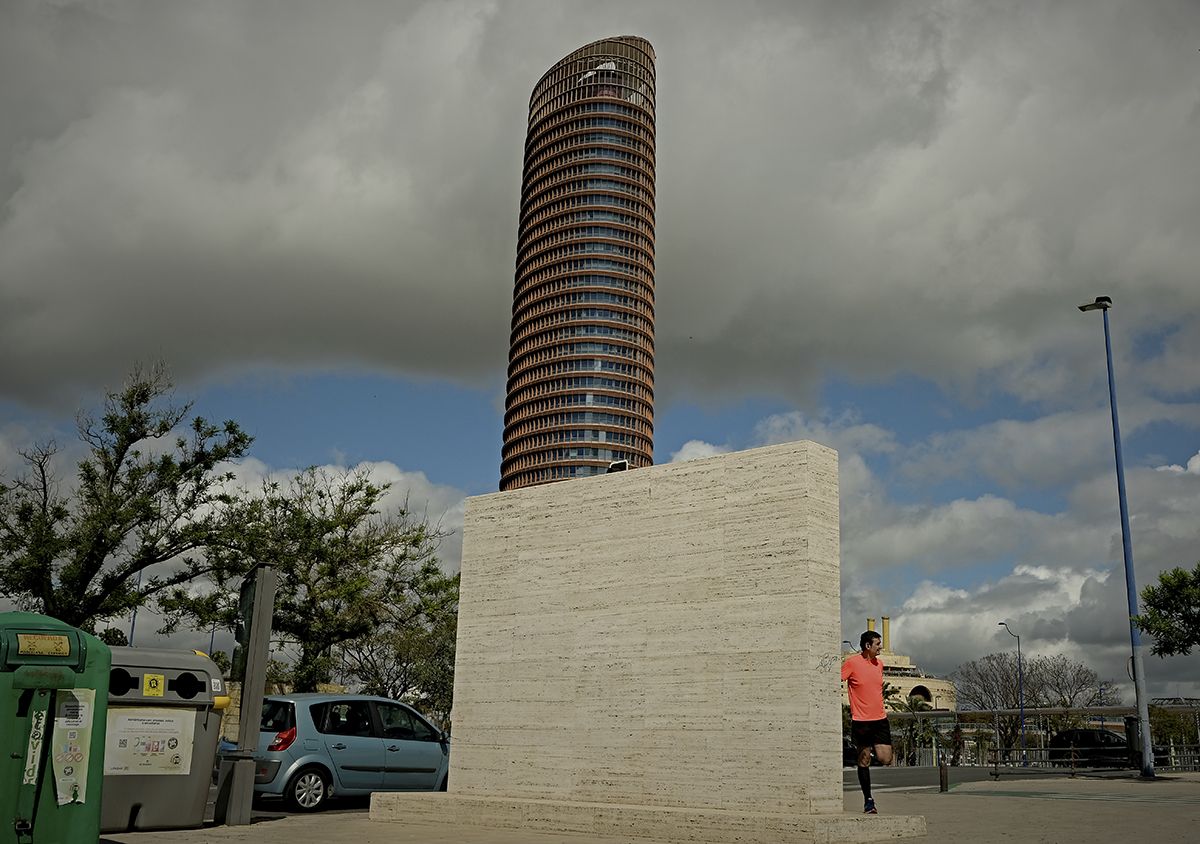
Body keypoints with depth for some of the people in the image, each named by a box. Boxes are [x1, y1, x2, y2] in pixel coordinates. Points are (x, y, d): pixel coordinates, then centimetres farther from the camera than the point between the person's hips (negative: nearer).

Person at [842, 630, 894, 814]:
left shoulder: (879, 664, 10)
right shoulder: (852, 663, -9)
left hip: (880, 719, 5)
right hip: (860, 721, -4)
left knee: (885, 760, -8)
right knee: (864, 761, 3)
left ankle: (874, 749, 24)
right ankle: (868, 801, 13)